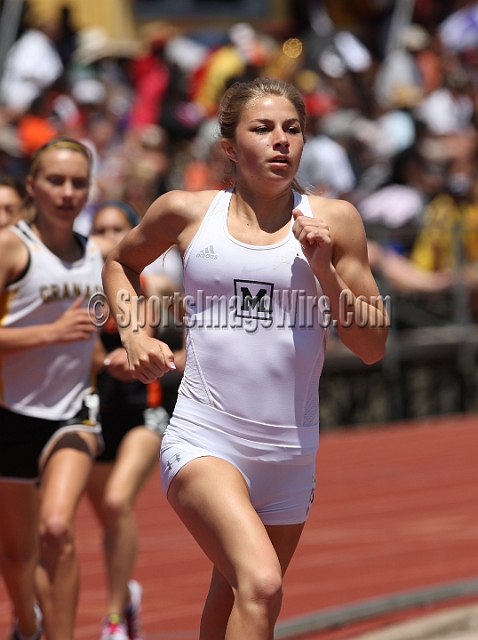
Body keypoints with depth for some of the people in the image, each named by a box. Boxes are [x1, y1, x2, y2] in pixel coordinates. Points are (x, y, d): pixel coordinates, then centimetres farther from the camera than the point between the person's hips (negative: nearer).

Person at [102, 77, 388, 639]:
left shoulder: (333, 221, 4)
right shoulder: (187, 212, 3)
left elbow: (372, 347, 4)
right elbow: (120, 263, 24)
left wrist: (324, 270, -9)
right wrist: (134, 336, 7)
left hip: (290, 456, 3)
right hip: (204, 443, -3)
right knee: (260, 585, -27)